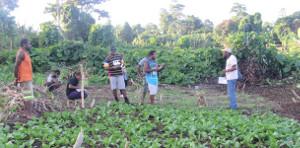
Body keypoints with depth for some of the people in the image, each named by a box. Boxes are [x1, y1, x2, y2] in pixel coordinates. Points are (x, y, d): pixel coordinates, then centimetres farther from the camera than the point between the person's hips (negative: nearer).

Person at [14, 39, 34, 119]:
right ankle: (29, 115, -10)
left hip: (28, 78, 10)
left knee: (26, 96, 13)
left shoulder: (25, 53, 17)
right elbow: (16, 66, -18)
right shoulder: (21, 53, -13)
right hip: (25, 79, -10)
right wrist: (16, 78, -16)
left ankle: (26, 113, 20)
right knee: (29, 97, -10)